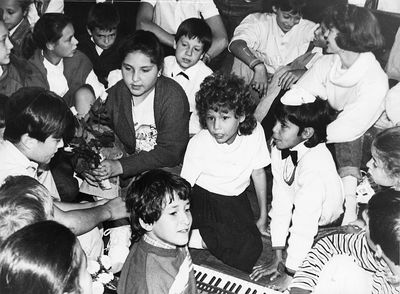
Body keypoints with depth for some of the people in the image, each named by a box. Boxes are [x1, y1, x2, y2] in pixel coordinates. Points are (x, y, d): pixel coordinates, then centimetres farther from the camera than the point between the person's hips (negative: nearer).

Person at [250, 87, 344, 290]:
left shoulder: (315, 165, -37)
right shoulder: (279, 151, -15)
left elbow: (304, 225, -33)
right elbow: (281, 203, -12)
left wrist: (290, 273, -26)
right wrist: (278, 257, -10)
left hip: (324, 227, -6)